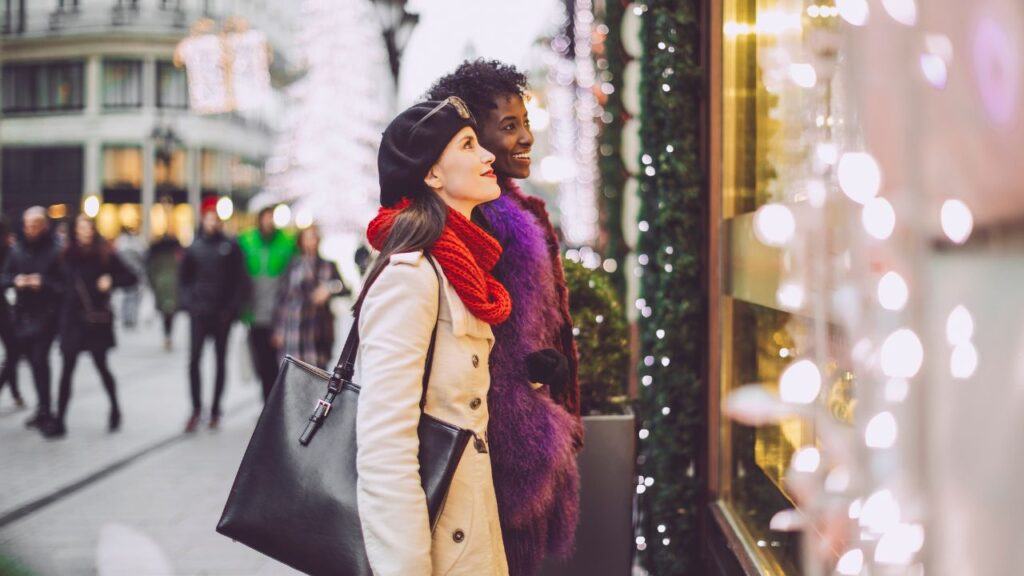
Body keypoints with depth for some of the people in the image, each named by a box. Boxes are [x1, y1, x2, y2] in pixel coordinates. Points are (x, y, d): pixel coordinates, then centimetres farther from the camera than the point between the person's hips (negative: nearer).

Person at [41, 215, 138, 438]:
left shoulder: (105, 254, -3)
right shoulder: (67, 255, 5)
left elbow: (131, 277, -3)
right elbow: (62, 283, 9)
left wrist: (111, 281, -18)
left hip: (96, 319, -2)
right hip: (72, 319, 2)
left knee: (101, 366, 7)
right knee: (66, 370, 1)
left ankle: (115, 411, 27)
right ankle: (59, 421, 2)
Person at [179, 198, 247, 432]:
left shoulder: (230, 246, 1)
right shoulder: (195, 247, 5)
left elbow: (239, 279, 0)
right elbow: (184, 278, 12)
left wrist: (232, 308, -6)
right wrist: (189, 303, 0)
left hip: (222, 313, -1)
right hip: (199, 312, 1)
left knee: (221, 360, 7)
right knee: (194, 360, -8)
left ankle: (215, 410, 15)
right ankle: (196, 409, -1)